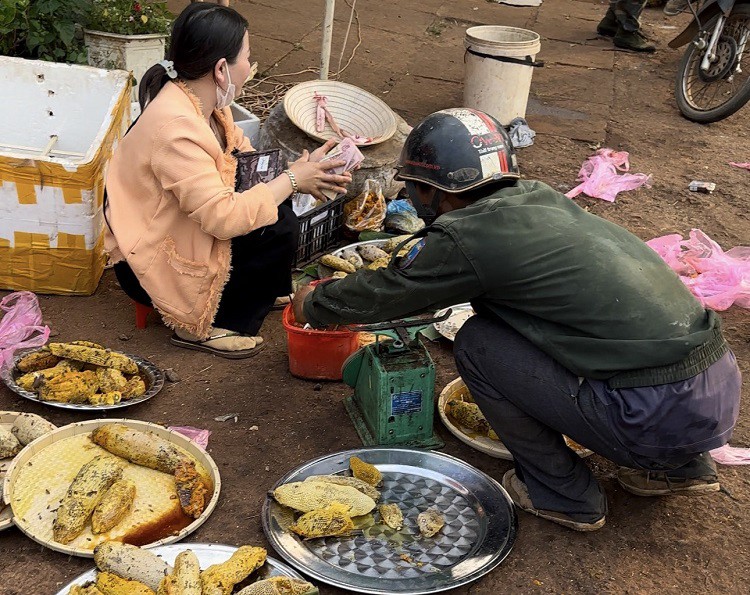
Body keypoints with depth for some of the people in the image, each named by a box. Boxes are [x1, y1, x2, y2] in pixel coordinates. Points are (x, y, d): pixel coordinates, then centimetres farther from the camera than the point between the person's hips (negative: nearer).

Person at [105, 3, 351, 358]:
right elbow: (222, 218, -33)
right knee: (278, 229, -19)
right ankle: (201, 327, -5)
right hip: (149, 265, -9)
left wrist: (300, 168, -10)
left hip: (183, 232, 9)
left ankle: (264, 290, 19)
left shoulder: (203, 101, -3)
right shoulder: (176, 128, -31)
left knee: (275, 207, -2)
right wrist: (291, 179, -23)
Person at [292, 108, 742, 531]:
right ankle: (680, 466, 25)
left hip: (662, 417, -8)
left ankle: (566, 496, 13)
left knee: (477, 344, 0)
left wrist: (311, 304, 26)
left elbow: (377, 296, 6)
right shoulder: (540, 199, 15)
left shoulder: (469, 236, -9)